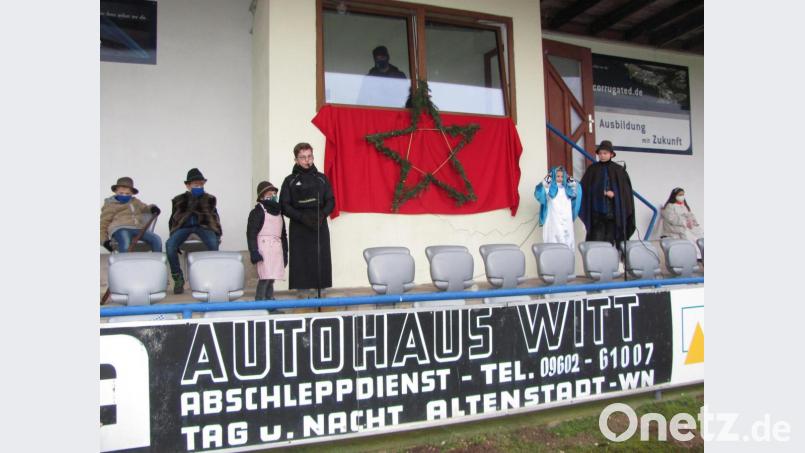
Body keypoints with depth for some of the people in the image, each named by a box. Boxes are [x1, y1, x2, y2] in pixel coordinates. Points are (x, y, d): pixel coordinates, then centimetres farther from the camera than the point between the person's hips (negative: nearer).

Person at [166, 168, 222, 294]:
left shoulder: (209, 199, 19)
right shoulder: (179, 200, 21)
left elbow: (214, 217, 17)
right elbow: (173, 219, 22)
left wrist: (218, 233, 4)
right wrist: (173, 234, 10)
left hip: (203, 226, -1)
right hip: (183, 226, 1)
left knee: (213, 244, -34)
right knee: (169, 244, -28)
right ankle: (178, 278, -13)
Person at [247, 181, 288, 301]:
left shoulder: (278, 212, 20)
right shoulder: (258, 211, -2)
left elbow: (283, 234, 23)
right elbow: (251, 233, -8)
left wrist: (285, 253, 19)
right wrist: (254, 252, -16)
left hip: (277, 248, 7)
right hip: (264, 247, -7)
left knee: (271, 278, 8)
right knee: (265, 277, -14)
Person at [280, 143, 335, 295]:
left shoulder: (321, 178, 14)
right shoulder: (290, 181, 8)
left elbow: (331, 201, 10)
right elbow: (284, 206, 2)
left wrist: (322, 215, -10)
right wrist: (302, 217, -13)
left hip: (320, 229, 2)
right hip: (299, 230, -2)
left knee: (322, 264, -3)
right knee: (300, 265, -6)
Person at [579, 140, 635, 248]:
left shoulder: (618, 170, 5)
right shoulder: (592, 169, 5)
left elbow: (625, 190, 5)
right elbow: (585, 188, 3)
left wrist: (614, 194, -10)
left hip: (613, 210, 1)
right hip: (596, 210, 0)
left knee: (610, 241, 4)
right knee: (596, 241, -5)